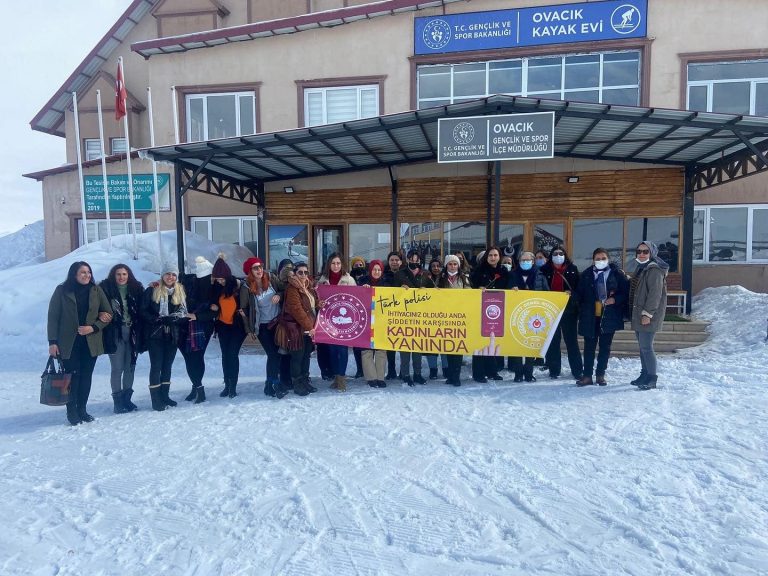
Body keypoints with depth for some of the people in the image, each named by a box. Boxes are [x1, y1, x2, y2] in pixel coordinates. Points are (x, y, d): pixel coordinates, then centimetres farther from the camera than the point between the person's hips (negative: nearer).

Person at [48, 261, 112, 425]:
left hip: (91, 342, 2)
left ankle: (82, 409, 19)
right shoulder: (62, 291, -2)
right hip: (68, 343, -2)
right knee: (72, 376, -1)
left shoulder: (96, 291, 4)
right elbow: (53, 316, -2)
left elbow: (108, 314, 5)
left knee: (86, 376, 7)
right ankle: (71, 411, 12)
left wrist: (93, 327, -10)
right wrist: (52, 341, -7)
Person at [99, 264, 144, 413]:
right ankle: (118, 401, 10)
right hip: (115, 334, -3)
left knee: (130, 367, 10)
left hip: (132, 333, 3)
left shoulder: (136, 288, 6)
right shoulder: (105, 288, -3)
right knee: (117, 368, -1)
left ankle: (127, 398, 22)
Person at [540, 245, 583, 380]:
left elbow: (579, 287, 4)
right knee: (552, 340, 5)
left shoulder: (572, 269, 6)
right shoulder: (545, 269, 5)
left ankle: (577, 370, 10)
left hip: (569, 309, 0)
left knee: (571, 339, 3)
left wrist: (572, 293, -15)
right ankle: (554, 370, 13)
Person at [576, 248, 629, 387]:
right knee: (589, 346, 4)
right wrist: (582, 312, 2)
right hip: (590, 317, 1)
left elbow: (626, 292, 1)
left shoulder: (617, 274, 0)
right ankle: (587, 375, 10)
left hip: (609, 317, -1)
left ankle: (600, 374, 20)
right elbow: (580, 295, 8)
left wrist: (615, 299, -14)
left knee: (605, 346, 8)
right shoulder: (586, 275, 4)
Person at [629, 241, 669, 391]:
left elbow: (655, 294, -19)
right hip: (638, 314, 9)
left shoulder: (654, 270, -13)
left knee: (646, 346, -9)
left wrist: (648, 313, -22)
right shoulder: (641, 268, 17)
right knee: (642, 346, 14)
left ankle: (652, 378, -1)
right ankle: (645, 374, 24)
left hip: (649, 316, -9)